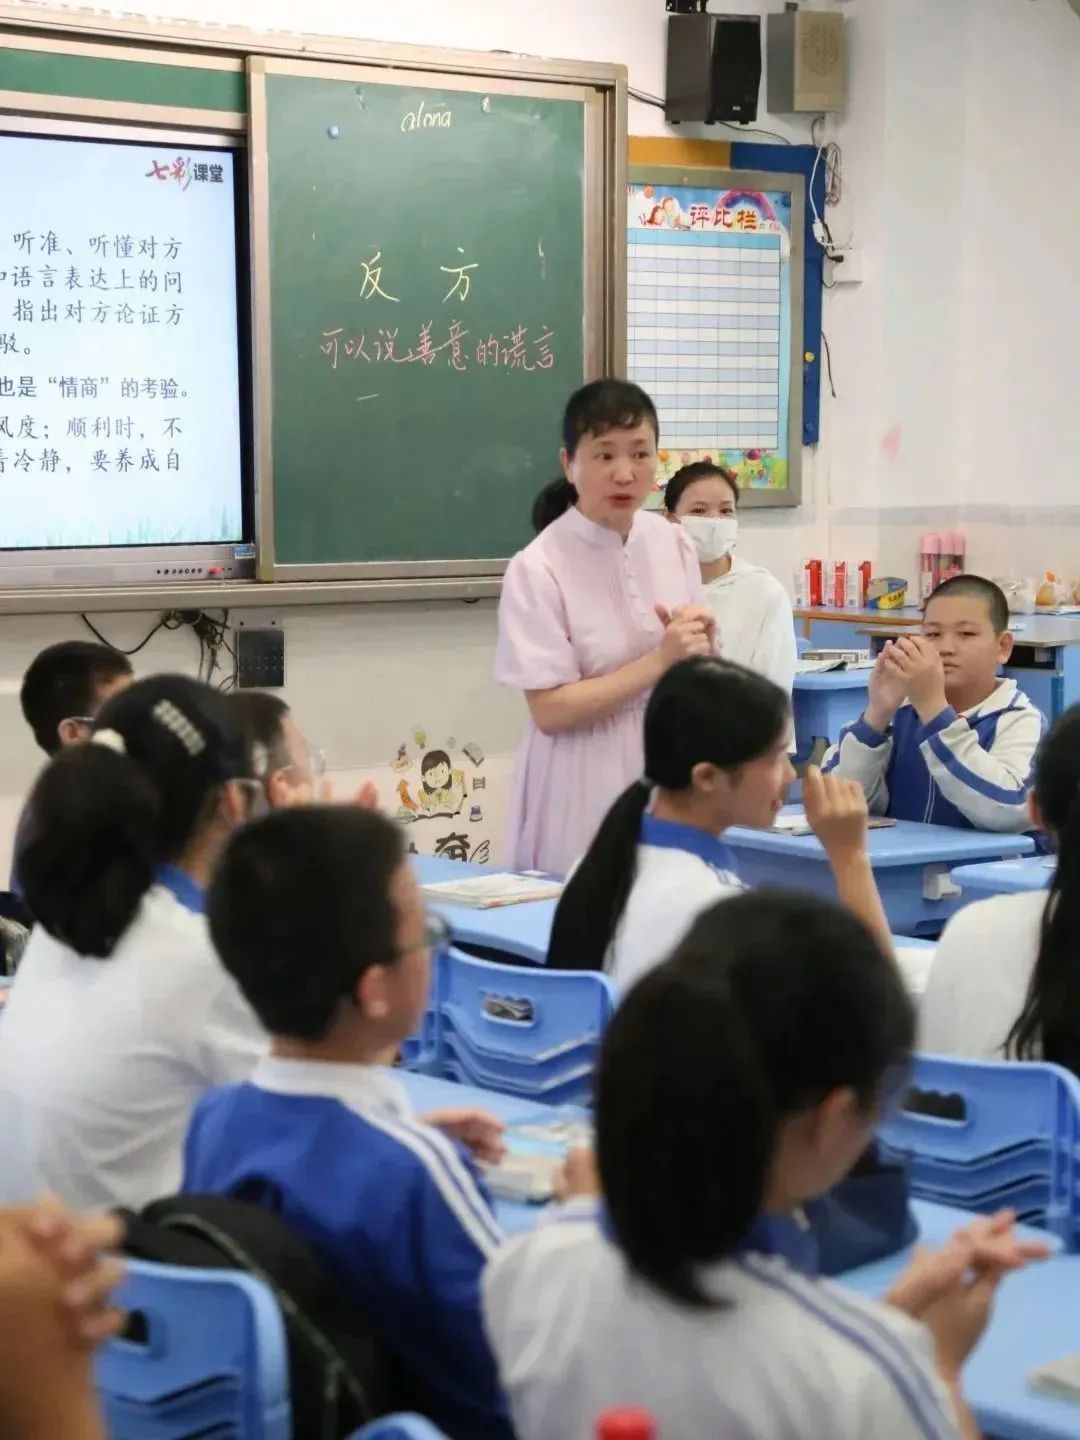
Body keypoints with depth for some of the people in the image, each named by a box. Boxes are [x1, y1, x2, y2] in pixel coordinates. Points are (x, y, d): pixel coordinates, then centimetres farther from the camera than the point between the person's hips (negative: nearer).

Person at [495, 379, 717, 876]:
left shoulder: (673, 545, 2)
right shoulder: (538, 568, -14)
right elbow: (550, 710, -17)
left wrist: (700, 648, -9)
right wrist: (661, 660, -19)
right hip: (586, 792, -5)